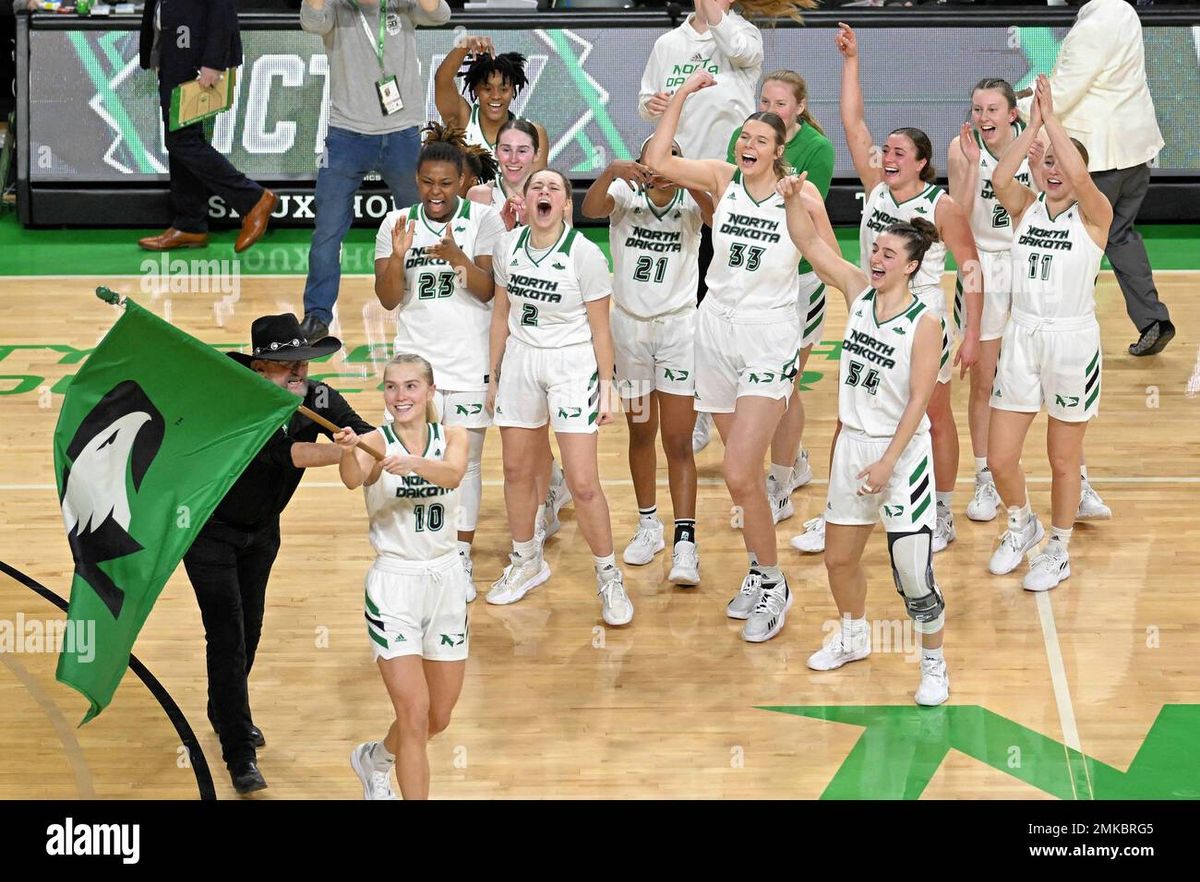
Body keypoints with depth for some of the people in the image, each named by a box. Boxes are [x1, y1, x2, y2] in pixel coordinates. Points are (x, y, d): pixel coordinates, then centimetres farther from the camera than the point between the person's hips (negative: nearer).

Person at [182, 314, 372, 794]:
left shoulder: (318, 399, -18)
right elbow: (285, 453, -48)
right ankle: (240, 754, -5)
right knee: (226, 635, -10)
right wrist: (346, 451, -61)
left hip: (261, 529, 6)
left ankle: (226, 713, 42)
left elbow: (368, 435, -30)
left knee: (249, 629, 18)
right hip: (208, 529, -6)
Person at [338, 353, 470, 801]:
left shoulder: (452, 437, -1)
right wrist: (348, 453, -54)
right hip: (393, 584, -4)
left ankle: (374, 759, 43)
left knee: (439, 717, 15)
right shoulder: (376, 442, -9)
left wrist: (413, 462, -45)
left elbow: (453, 473, -24)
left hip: (445, 580, 4)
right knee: (414, 714, -12)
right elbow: (353, 479, -31)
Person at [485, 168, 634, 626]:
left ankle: (609, 578, 8)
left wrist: (606, 388, -8)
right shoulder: (509, 247, 0)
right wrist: (494, 376, 13)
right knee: (517, 470, 12)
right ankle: (526, 562, 33)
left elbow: (600, 328, -8)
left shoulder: (585, 254, -14)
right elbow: (501, 315, 10)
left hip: (572, 365, -5)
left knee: (583, 483, -9)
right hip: (520, 361, 5)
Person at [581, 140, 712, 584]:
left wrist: (682, 180, -44)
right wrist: (612, 170, -43)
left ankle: (685, 542, -7)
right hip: (629, 326, 2)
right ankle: (648, 525, 28)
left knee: (678, 440, -5)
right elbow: (590, 208, -25)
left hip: (679, 327, -2)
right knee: (641, 433, 13)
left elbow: (718, 215, -29)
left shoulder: (690, 201, -8)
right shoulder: (626, 193, -6)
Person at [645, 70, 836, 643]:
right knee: (742, 471, 13)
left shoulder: (800, 194, -6)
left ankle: (773, 585, 5)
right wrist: (682, 96, -9)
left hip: (769, 338, -4)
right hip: (716, 330, 4)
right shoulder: (722, 179, 2)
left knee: (738, 474, -12)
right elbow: (657, 161, -9)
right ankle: (758, 573, 29)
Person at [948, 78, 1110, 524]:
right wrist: (972, 164, -25)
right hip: (983, 267, 0)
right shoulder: (961, 147, -8)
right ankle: (986, 482, 19)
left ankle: (1078, 484, 7)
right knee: (982, 381, 5)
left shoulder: (1032, 142, -6)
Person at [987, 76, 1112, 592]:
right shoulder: (1025, 207, 4)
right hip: (1021, 337, 3)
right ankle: (1022, 525, 34)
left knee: (1063, 460, 7)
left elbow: (1078, 175, -27)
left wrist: (1053, 117, -20)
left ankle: (1058, 550, 27)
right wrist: (1033, 125, -18)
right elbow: (1000, 179, -17)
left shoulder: (1094, 215, -6)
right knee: (1000, 460, 5)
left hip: (1072, 341, -3)